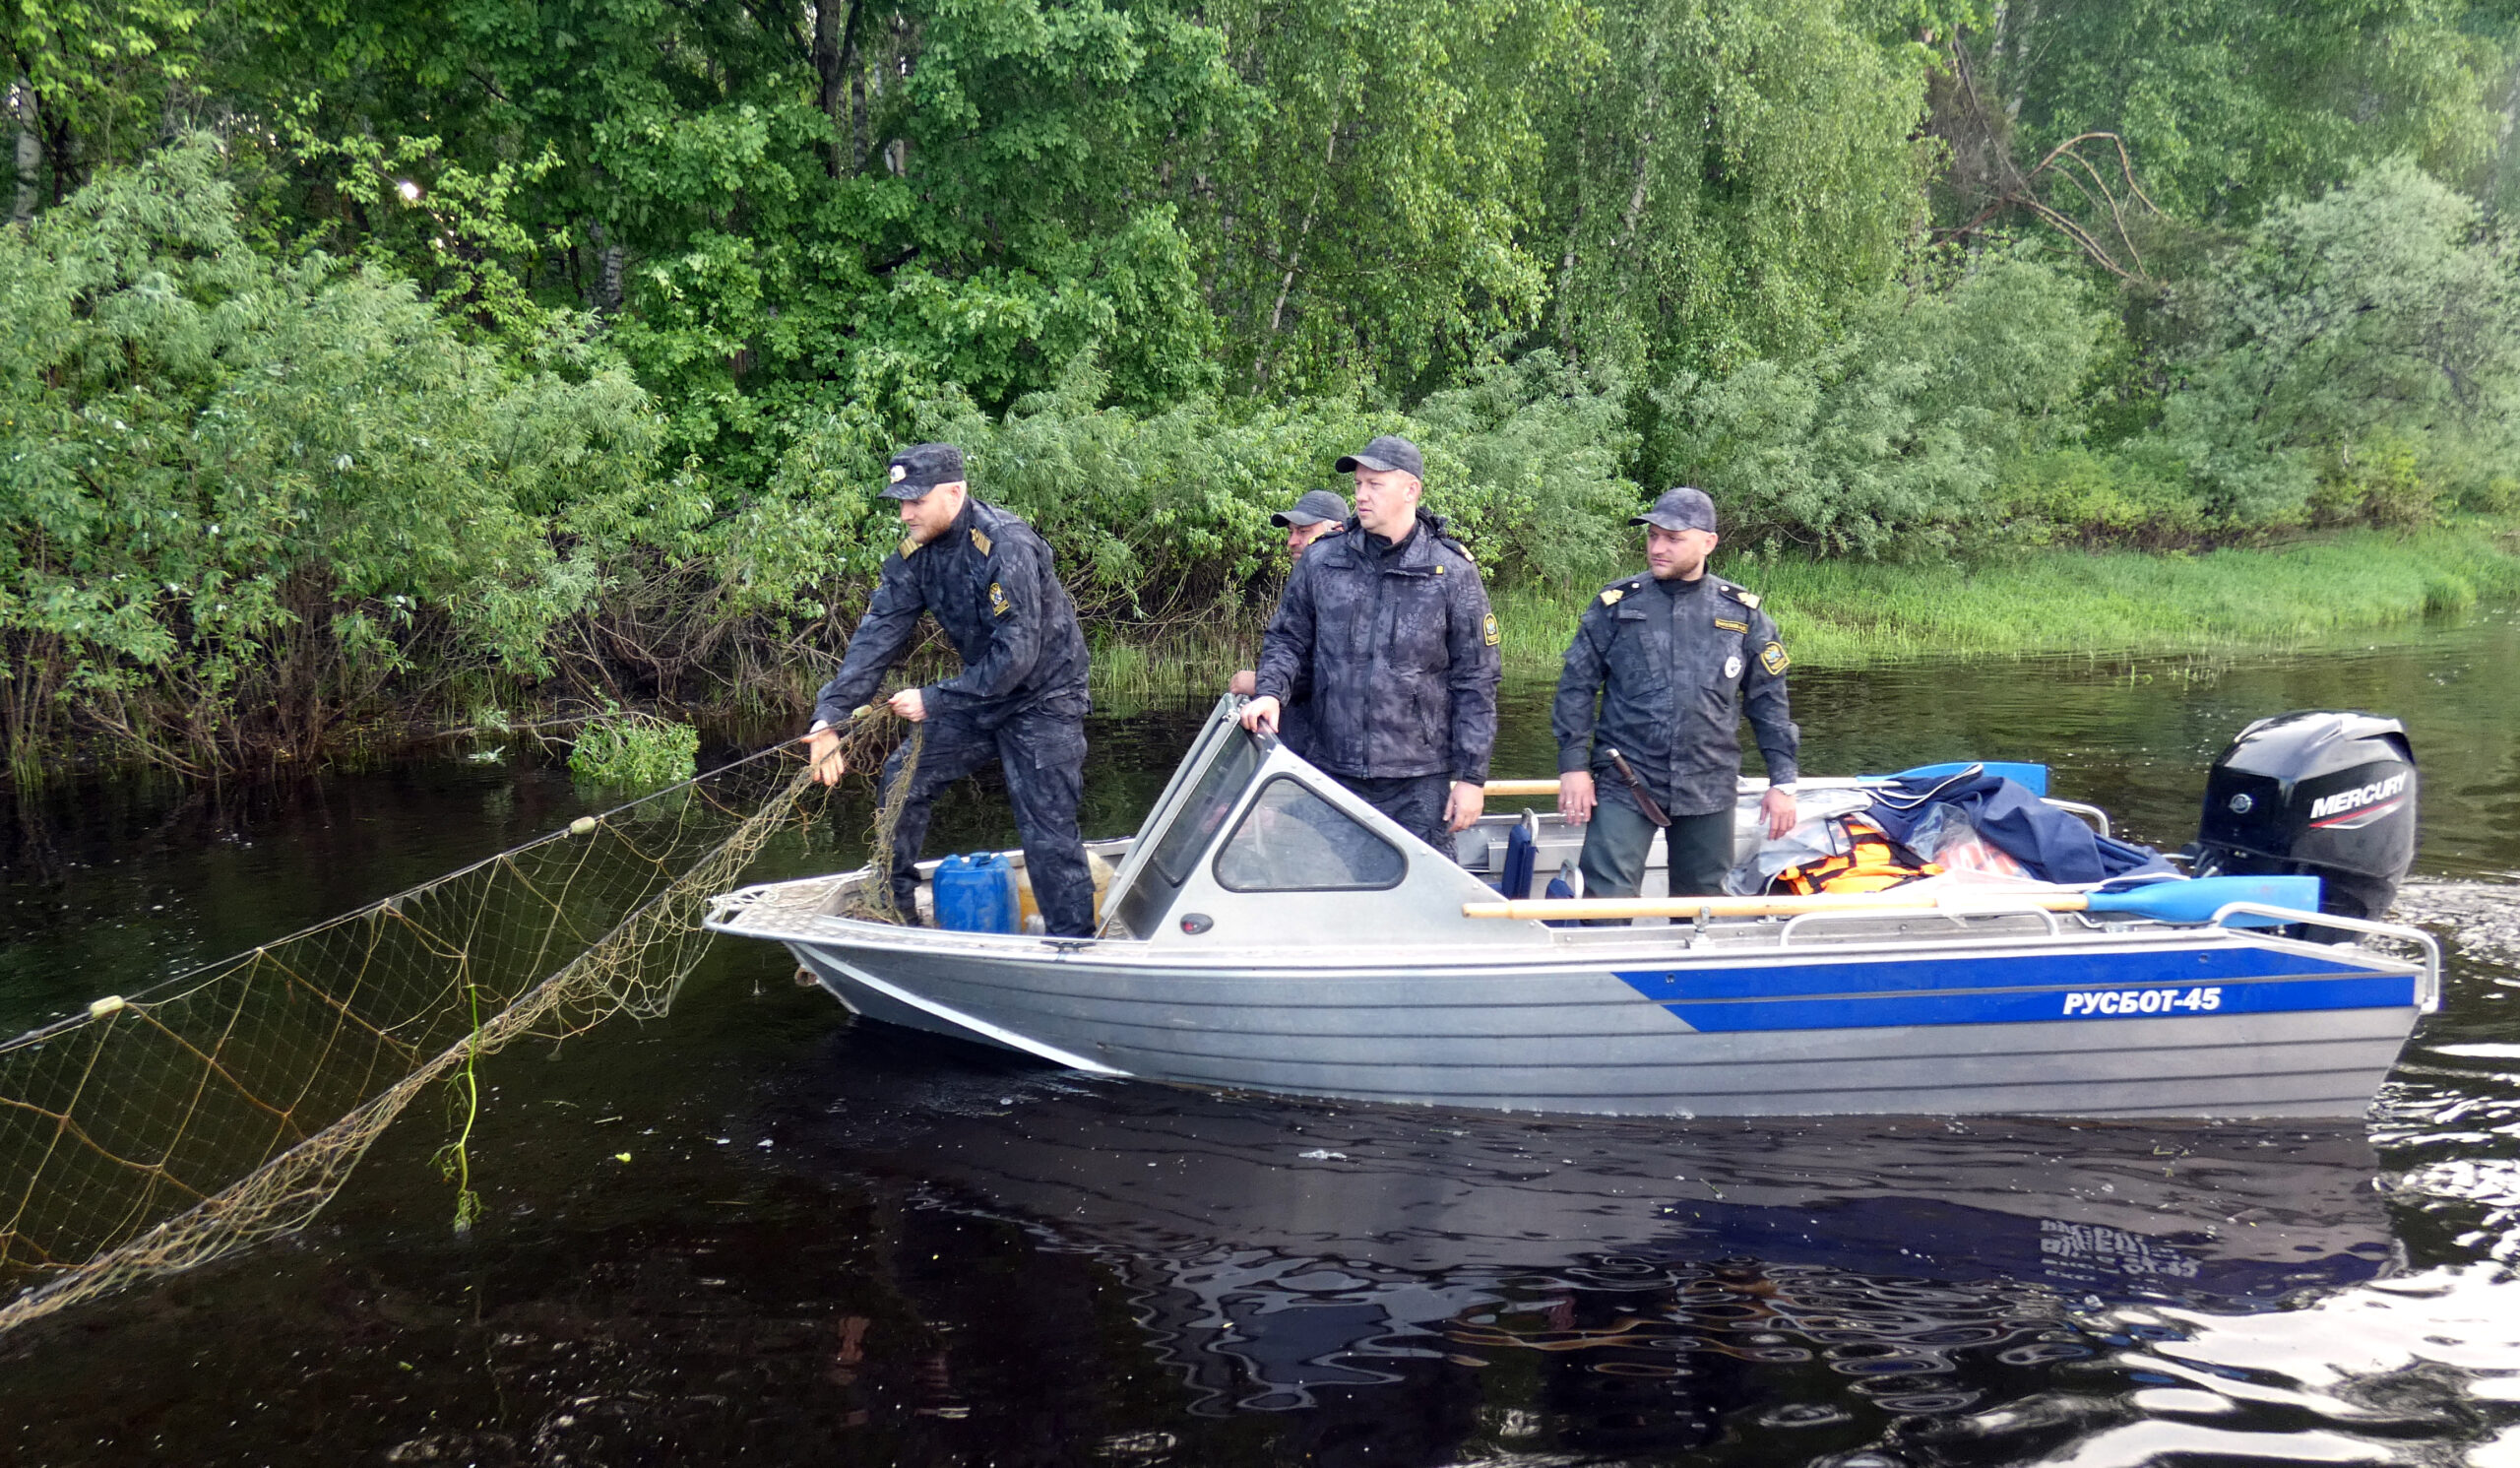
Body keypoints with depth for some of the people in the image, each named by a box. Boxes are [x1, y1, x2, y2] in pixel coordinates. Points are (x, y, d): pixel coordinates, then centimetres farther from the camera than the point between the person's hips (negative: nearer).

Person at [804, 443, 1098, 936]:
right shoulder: (916, 553, -4)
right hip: (980, 692, 8)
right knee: (904, 778, 8)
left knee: (1046, 830, -9)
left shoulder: (1007, 547, -28)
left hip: (1042, 697, -8)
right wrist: (828, 717, -20)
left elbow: (1015, 656, -31)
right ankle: (892, 909, 24)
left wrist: (934, 700, -26)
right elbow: (878, 635, -9)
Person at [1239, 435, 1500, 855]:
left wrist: (1472, 777, -3)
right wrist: (1270, 692, -7)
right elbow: (1286, 640, 15)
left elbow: (1475, 683, 0)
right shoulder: (1320, 563, 5)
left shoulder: (1453, 572, -2)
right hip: (1332, 773, 3)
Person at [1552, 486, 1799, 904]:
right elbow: (1576, 687, 4)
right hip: (1623, 787, -2)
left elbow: (1768, 701, 9)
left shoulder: (1742, 613, 4)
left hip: (1709, 790, 2)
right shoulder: (1616, 605, 1)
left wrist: (1782, 782, 7)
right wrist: (1573, 765, -4)